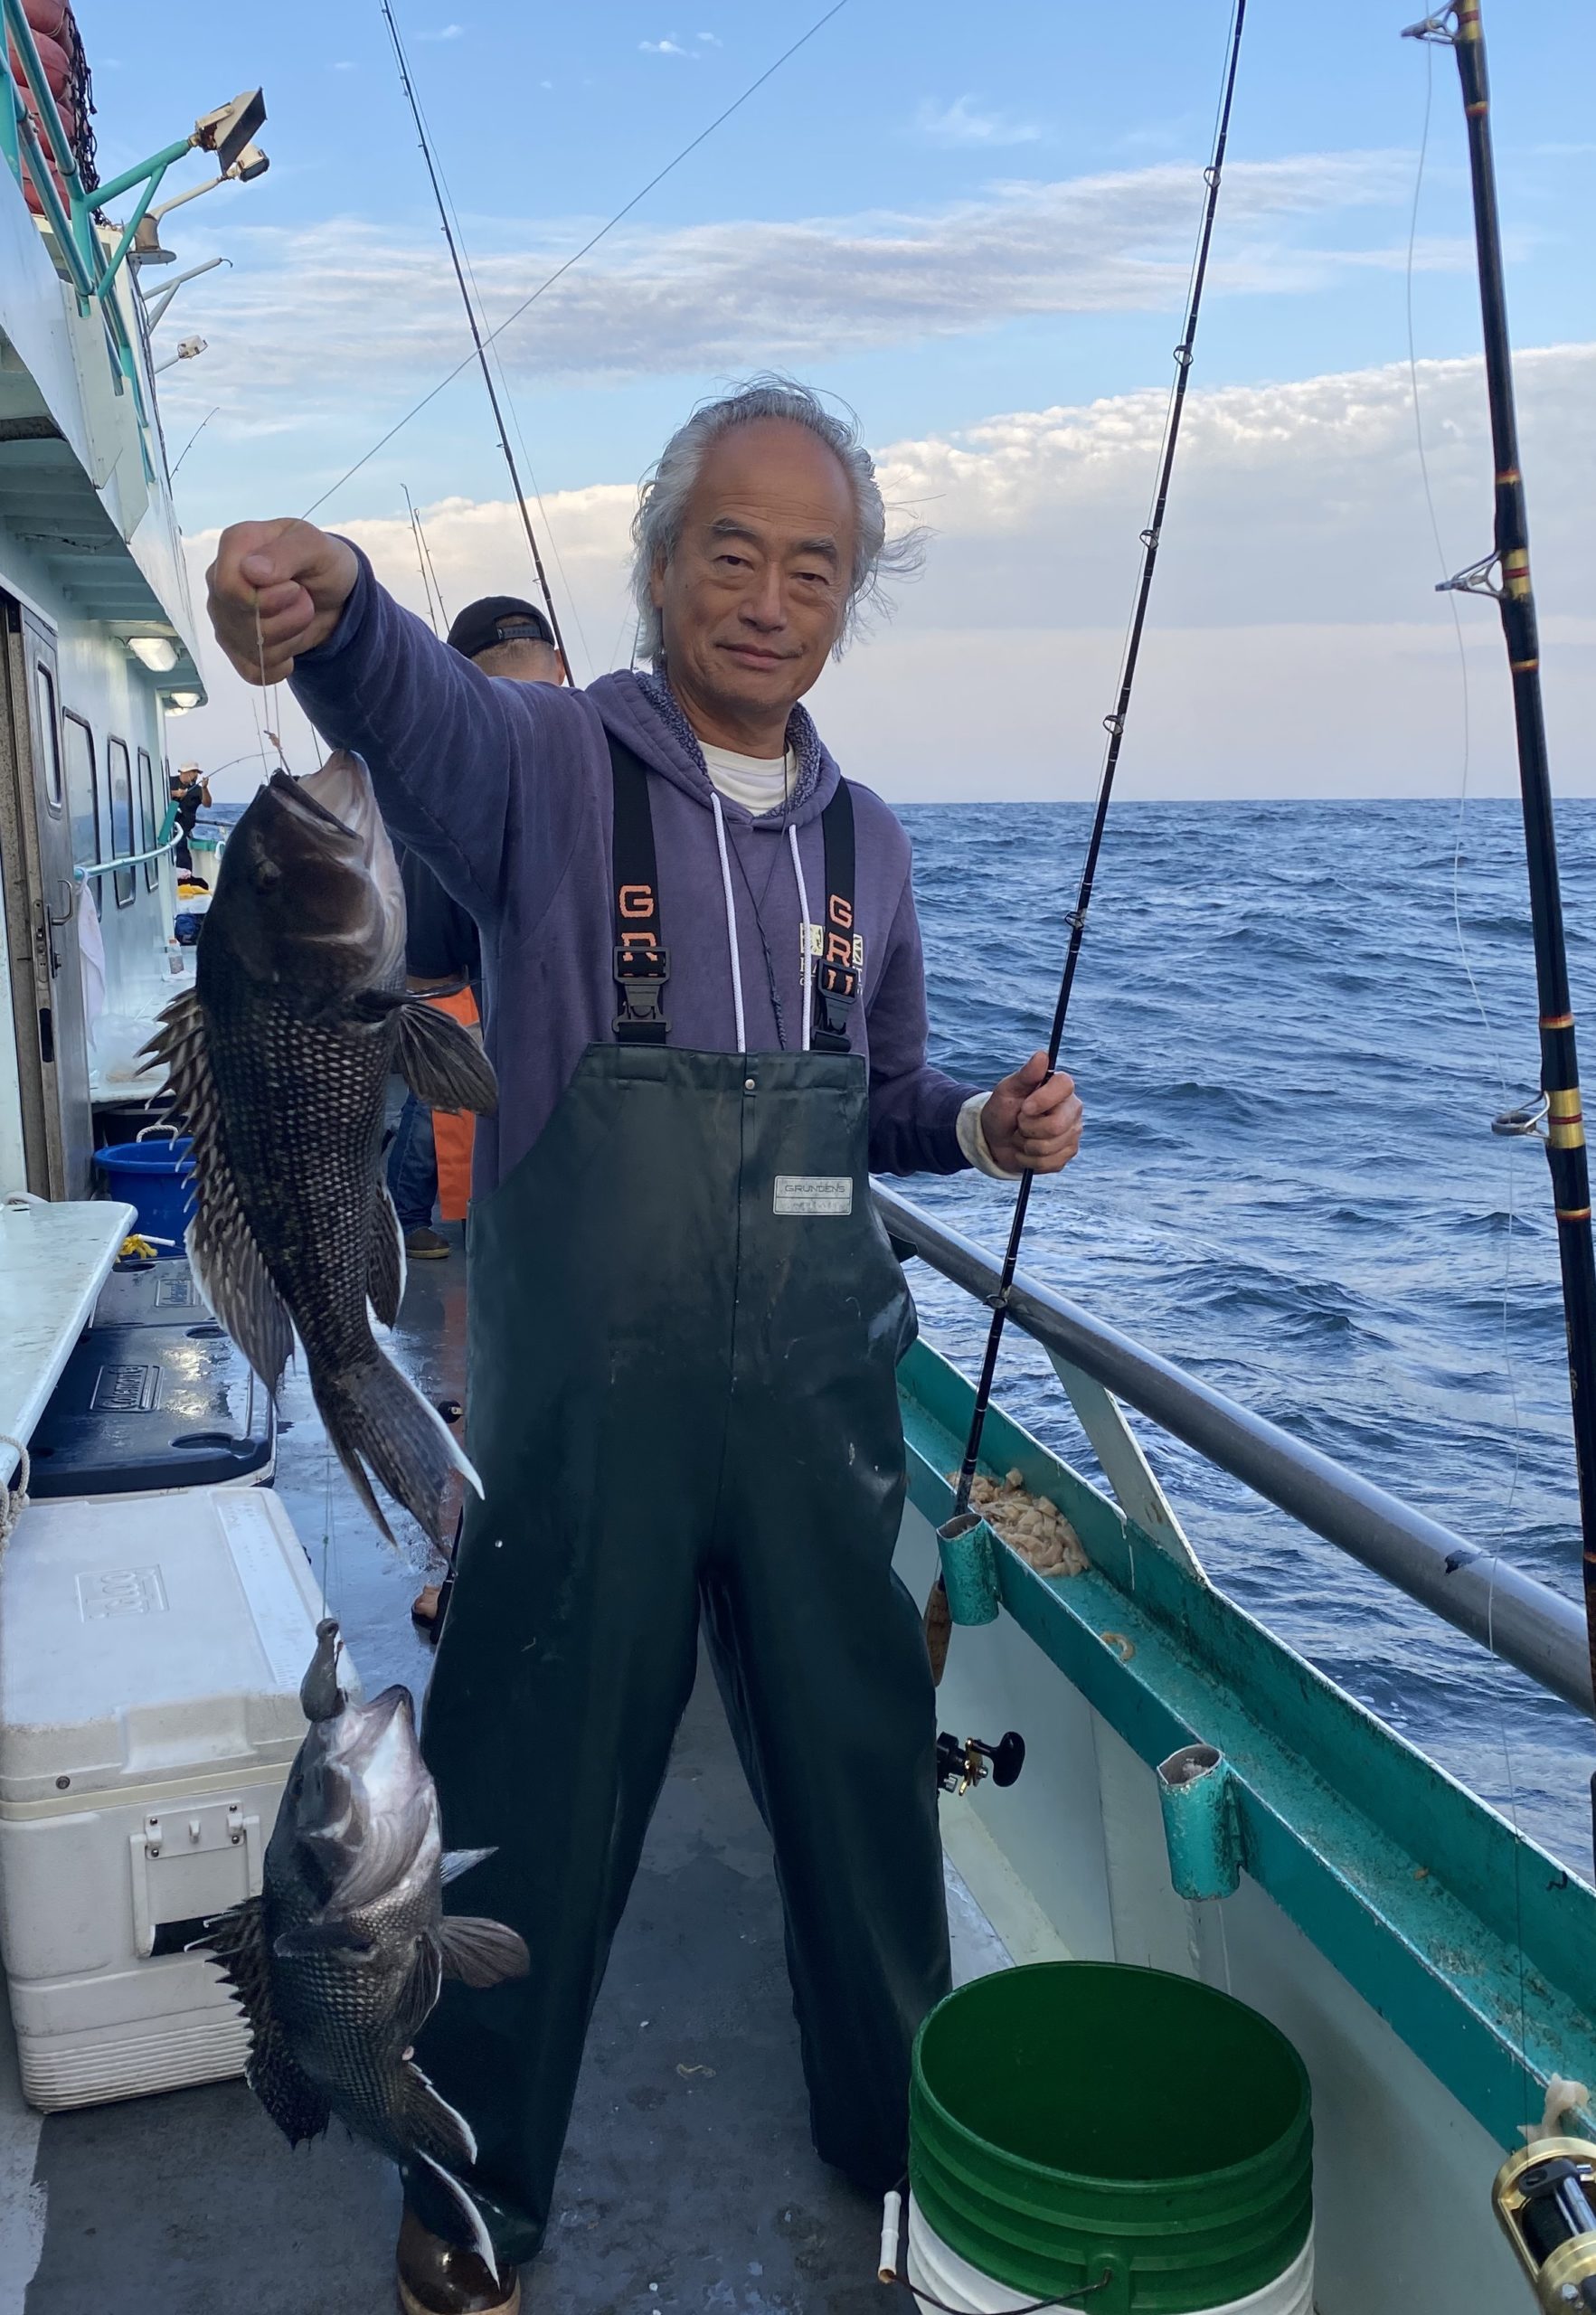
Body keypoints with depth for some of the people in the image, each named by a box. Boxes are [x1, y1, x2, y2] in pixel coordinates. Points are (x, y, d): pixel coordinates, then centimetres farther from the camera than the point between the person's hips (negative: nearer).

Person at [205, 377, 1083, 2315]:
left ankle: (900, 2133, 43)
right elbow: (413, 699, -30)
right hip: (583, 1412, -4)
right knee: (533, 1812, 9)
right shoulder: (549, 761, -6)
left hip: (819, 1407, 4)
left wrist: (985, 1123, -1)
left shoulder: (864, 839, 9)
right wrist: (330, 599, -51)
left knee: (866, 1776, 17)